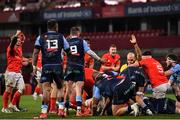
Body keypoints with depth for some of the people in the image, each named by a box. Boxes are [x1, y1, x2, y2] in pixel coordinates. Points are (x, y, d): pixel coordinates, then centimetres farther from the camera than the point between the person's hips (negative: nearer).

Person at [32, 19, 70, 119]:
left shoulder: (41, 37, 8)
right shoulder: (61, 37, 11)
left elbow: (35, 52, -1)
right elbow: (68, 51, 15)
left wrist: (34, 66, 1)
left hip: (46, 66, -1)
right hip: (58, 66, 1)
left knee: (46, 88, -6)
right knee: (60, 87, 16)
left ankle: (44, 111, -15)